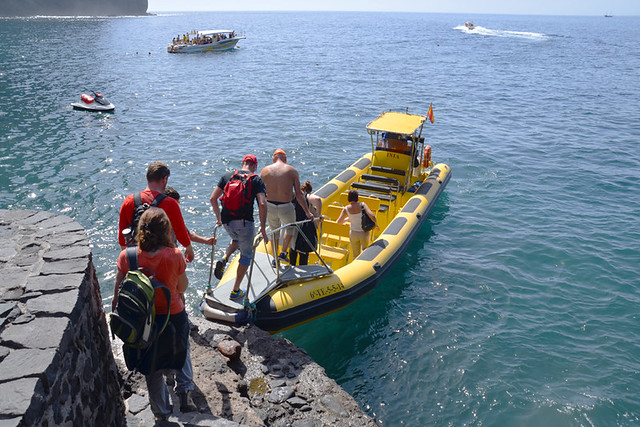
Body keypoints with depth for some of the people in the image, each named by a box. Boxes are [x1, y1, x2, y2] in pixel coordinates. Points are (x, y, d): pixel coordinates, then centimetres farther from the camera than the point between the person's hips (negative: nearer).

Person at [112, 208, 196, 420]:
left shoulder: (127, 257, -17)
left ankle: (161, 411, 36)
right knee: (181, 351, 30)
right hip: (174, 315, -1)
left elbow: (118, 293, -8)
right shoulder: (175, 256, -21)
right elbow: (182, 288, -6)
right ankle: (185, 391, 18)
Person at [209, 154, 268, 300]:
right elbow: (262, 204, -14)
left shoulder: (227, 176, 11)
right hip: (244, 222, -4)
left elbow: (212, 198, 8)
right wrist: (263, 228, -8)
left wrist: (219, 218, 20)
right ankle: (236, 291, 19)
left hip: (227, 221, 4)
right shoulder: (257, 180, 0)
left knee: (236, 240, 36)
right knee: (246, 255, 15)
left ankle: (224, 259, 9)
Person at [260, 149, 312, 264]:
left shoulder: (265, 170, 2)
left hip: (270, 207, 2)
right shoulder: (292, 170, -3)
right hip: (286, 207, -2)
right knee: (290, 227, 29)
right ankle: (283, 253, 21)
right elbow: (299, 195, -5)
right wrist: (307, 212, 1)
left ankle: (275, 258, 31)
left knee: (274, 230, 27)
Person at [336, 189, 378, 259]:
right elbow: (372, 216, -24)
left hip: (353, 234, 1)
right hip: (364, 233, -1)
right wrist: (376, 224, -5)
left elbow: (338, 222, -5)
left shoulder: (346, 209, -11)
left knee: (356, 255, 19)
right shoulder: (362, 205, -15)